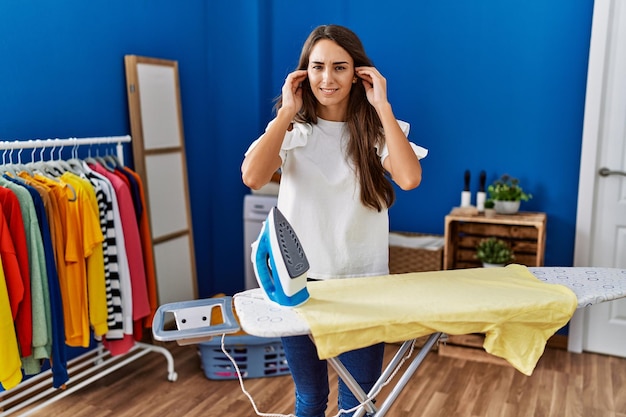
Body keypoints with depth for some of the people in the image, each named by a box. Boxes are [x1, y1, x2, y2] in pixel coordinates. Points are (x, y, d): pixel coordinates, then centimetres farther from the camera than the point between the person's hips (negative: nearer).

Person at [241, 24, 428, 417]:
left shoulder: (376, 130, 0)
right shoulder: (292, 129, 1)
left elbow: (409, 178, -21)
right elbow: (253, 177, -20)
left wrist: (382, 106, -14)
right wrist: (287, 111, -13)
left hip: (363, 282, 0)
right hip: (299, 281, 1)